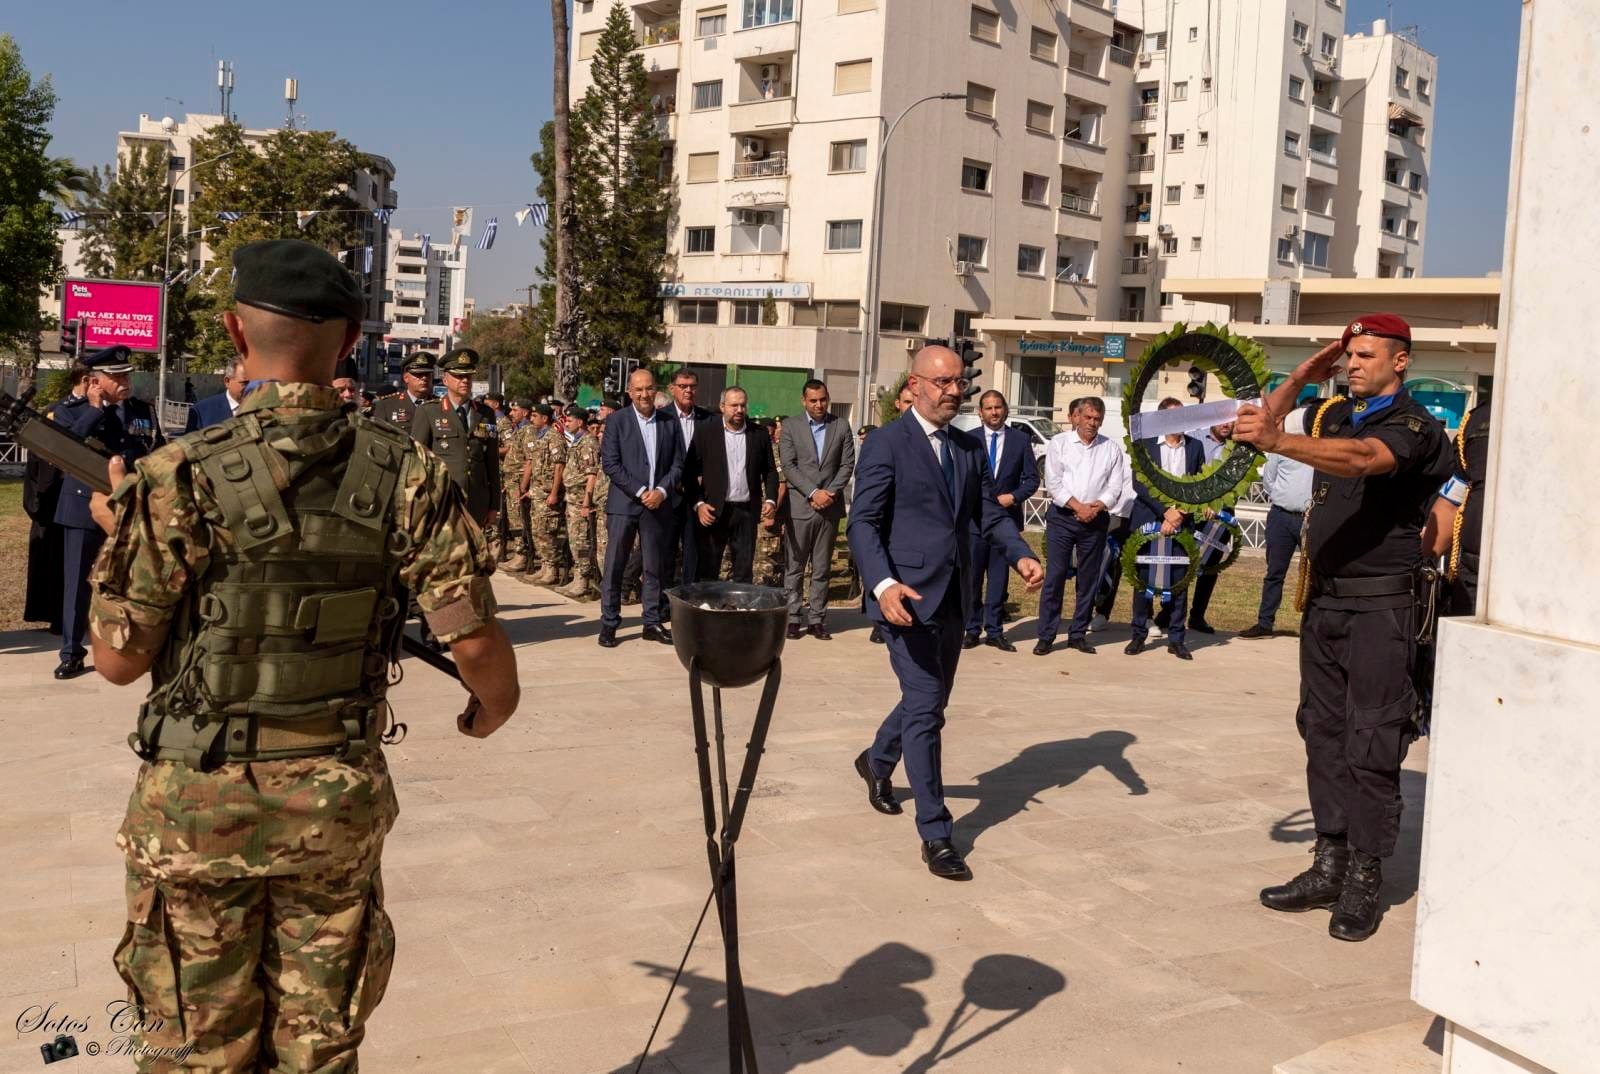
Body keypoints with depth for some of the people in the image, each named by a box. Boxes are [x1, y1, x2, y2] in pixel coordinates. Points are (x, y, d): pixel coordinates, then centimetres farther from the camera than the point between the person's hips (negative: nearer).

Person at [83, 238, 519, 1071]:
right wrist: (494, 706, 12)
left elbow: (119, 659, -7)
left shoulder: (180, 479, -14)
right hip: (338, 799, 2)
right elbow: (473, 637, -10)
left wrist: (114, 534, 9)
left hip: (201, 801, -2)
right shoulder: (405, 474, -8)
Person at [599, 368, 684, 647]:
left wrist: (662, 491, -9)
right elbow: (609, 464, -6)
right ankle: (608, 624, 8)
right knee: (614, 566, 0)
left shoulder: (670, 423, 8)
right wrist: (640, 492, -12)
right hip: (624, 504, -2)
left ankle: (653, 622, 16)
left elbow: (678, 464, 7)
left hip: (658, 505, 3)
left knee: (655, 567, 8)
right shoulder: (617, 421, 0)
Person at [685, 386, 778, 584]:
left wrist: (770, 500, -3)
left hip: (747, 512, 2)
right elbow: (690, 471, -1)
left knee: (744, 572, 6)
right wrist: (698, 504, -10)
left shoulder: (759, 434, 7)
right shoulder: (705, 432, 0)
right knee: (707, 571, 4)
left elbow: (770, 471, 11)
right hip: (713, 511, -2)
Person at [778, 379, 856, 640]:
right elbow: (789, 466, -4)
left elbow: (848, 464, 4)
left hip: (829, 507, 1)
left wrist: (830, 493, -10)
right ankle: (793, 618, 7)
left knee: (822, 569, 5)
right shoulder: (790, 426, 3)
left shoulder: (841, 427, 8)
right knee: (794, 567, 1)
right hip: (799, 506, -1)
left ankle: (818, 619, 9)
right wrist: (813, 492, -13)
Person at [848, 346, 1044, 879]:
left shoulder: (970, 447, 11)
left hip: (954, 596, 7)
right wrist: (883, 584, -30)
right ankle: (935, 834, 0)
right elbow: (863, 523, -14)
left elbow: (989, 512, 9)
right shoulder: (886, 443, -9)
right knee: (925, 707, -8)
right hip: (908, 596, -7)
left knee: (931, 701, 19)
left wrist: (1021, 555, -11)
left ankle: (877, 762, 47)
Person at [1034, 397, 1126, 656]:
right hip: (1062, 516, -2)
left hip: (1096, 519, 3)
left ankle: (1078, 634, 15)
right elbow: (1053, 482, -4)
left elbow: (1115, 488, 4)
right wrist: (1078, 506, -13)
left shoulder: (1111, 449, 8)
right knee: (1055, 574, -5)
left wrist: (1097, 506, -14)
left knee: (1089, 578, 6)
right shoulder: (1059, 442, 2)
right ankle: (1046, 635, -2)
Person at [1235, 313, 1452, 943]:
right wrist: (1304, 375, 3)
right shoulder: (1334, 415, 13)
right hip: (1323, 602, 7)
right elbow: (1263, 425, 17)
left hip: (1379, 609, -7)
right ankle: (1329, 865, 15)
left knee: (1371, 746, -4)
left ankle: (1364, 882, 2)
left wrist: (1278, 441, -46)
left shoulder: (1414, 427, -9)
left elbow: (1361, 460, -30)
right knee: (1323, 735, 8)